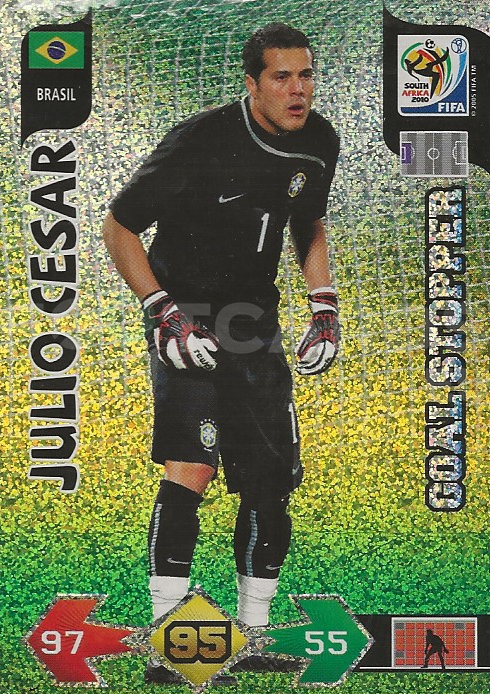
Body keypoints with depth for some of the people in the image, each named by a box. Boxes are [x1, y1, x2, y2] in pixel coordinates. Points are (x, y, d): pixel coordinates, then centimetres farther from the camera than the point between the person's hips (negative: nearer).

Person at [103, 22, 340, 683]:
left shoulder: (319, 144, 0)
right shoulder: (199, 142, -19)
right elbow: (119, 227, -10)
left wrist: (324, 308, 5)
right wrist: (163, 312, -19)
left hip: (256, 322, 6)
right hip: (186, 317, -5)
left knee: (273, 480, 6)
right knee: (190, 472, -19)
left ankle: (251, 637, 24)